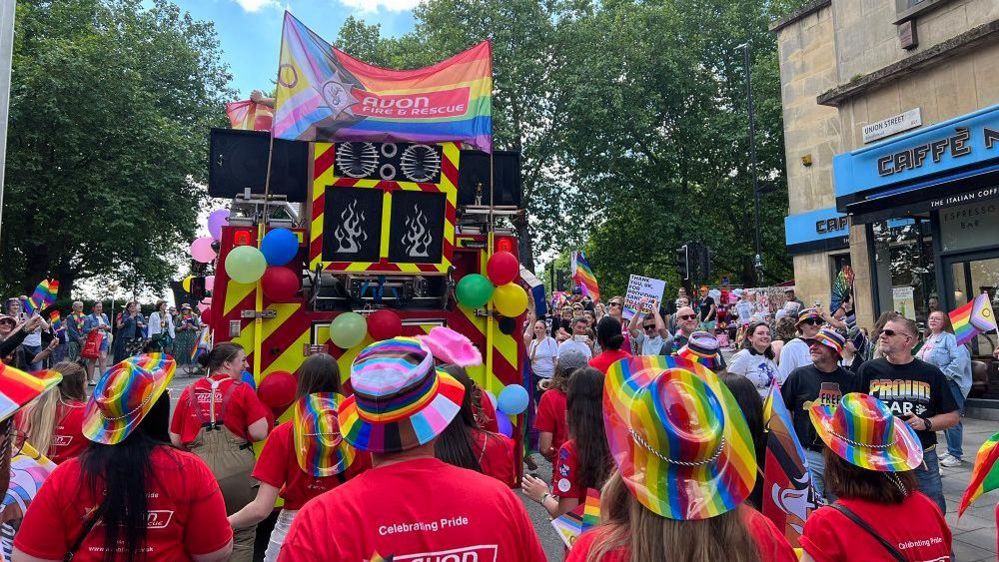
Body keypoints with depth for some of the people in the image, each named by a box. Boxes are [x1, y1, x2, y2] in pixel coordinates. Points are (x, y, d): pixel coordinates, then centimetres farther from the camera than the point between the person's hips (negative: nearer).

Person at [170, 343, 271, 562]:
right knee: (241, 538, 10)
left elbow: (175, 441, 10)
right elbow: (259, 433, -11)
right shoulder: (242, 390, -4)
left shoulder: (189, 392, 7)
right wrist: (262, 411, 8)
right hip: (236, 473, -3)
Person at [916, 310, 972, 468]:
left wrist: (945, 375, -22)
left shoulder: (949, 338, -11)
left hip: (950, 383, -9)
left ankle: (955, 455, 3)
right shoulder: (929, 340, 15)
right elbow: (920, 360, 24)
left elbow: (960, 359, -23)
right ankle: (951, 451, 27)